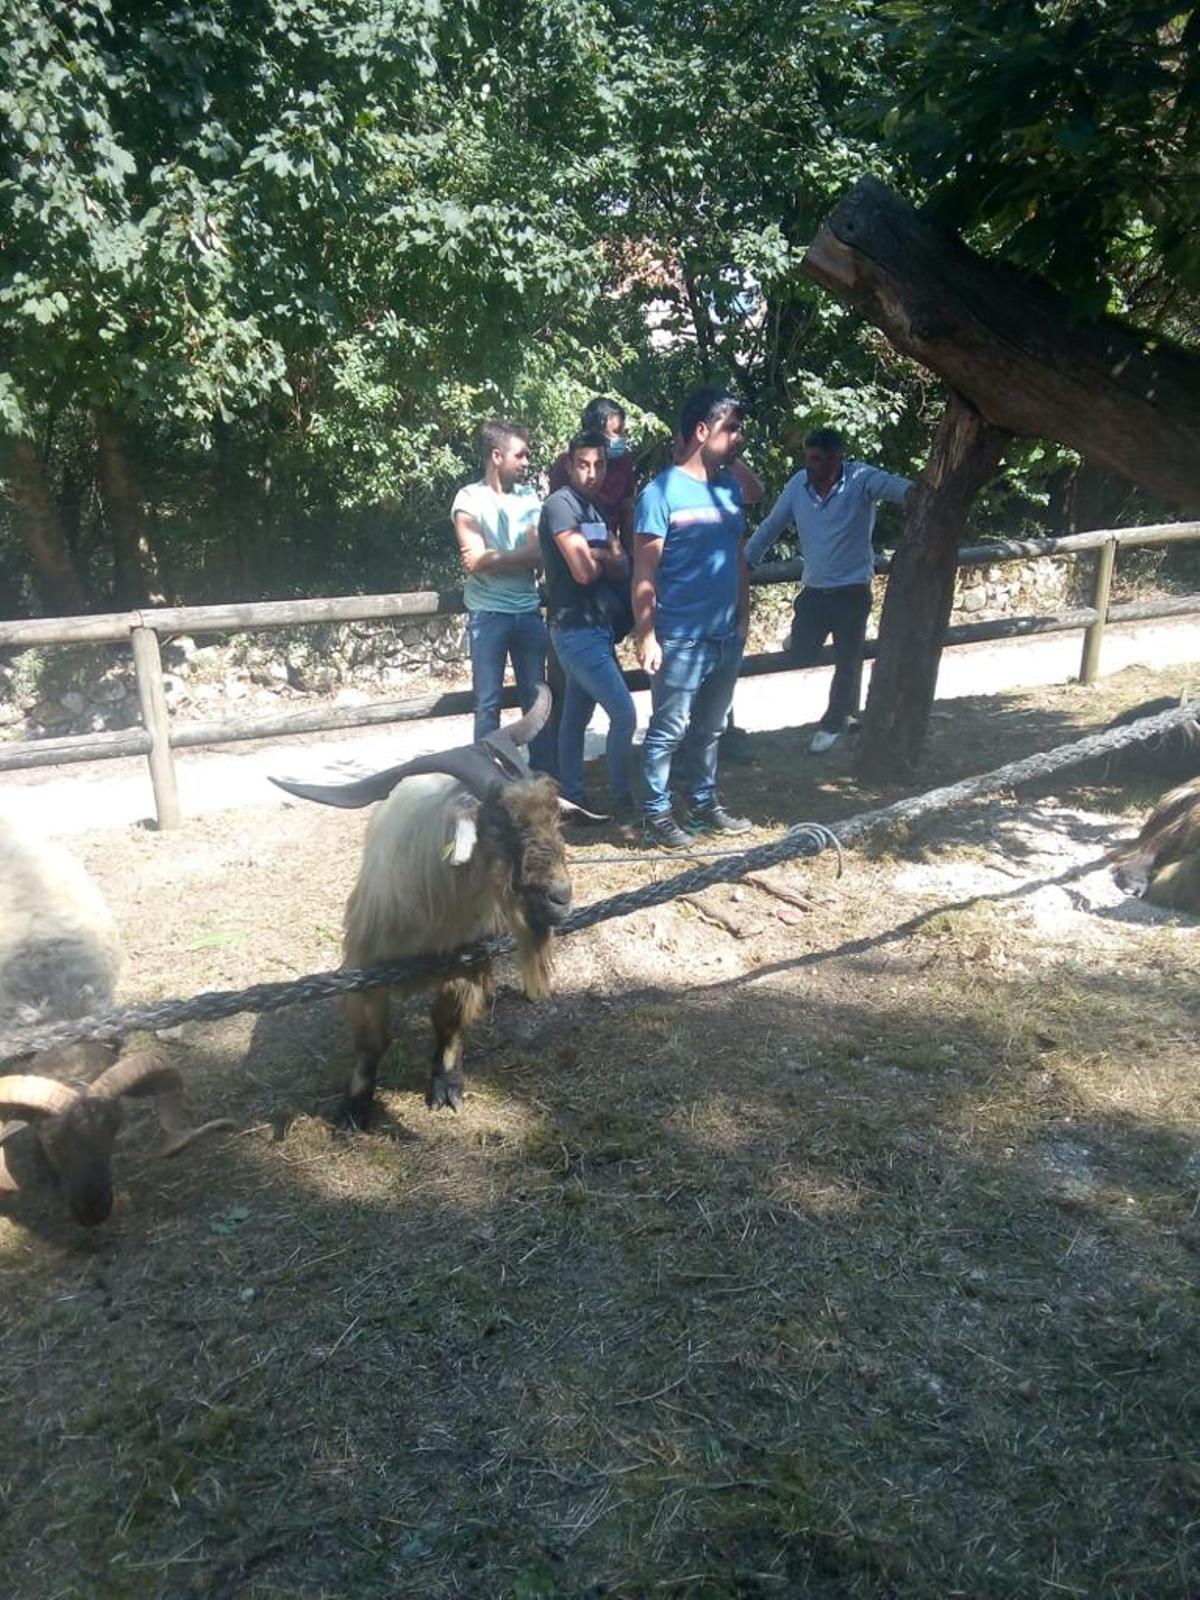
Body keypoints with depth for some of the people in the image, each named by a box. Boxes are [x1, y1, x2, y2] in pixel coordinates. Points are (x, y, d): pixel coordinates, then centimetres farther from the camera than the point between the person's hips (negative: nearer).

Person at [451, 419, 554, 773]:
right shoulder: (469, 499, -6)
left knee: (536, 699, 9)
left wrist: (492, 557, -11)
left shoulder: (529, 497, 6)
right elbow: (475, 562, -14)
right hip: (488, 615, -4)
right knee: (488, 703, 3)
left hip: (528, 612, 4)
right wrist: (517, 556, -7)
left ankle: (544, 774, 18)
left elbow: (539, 555, -5)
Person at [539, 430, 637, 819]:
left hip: (596, 627, 9)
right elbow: (583, 571, -20)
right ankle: (622, 801, 2)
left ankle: (571, 798, 21)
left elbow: (621, 568, 9)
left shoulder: (597, 509, 15)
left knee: (576, 716, 13)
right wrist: (604, 557, 0)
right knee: (624, 714, -10)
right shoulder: (560, 504, -12)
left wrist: (600, 556, -11)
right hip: (577, 629, -9)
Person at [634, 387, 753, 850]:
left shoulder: (730, 488, 9)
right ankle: (656, 813, 13)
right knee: (669, 729, 1)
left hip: (726, 635, 7)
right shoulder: (662, 492, -11)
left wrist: (744, 619, 15)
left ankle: (704, 803, 29)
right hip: (681, 637, -7)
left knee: (709, 728, 16)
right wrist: (646, 636, -15)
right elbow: (644, 573, -12)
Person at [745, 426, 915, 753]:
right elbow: (770, 526, 7)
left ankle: (833, 723, 29)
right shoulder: (798, 484, -2)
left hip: (852, 591, -3)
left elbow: (890, 484, -34)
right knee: (801, 657, 3)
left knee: (847, 661, 9)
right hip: (814, 590, 4)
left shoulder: (860, 480, -14)